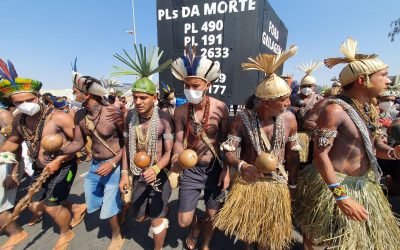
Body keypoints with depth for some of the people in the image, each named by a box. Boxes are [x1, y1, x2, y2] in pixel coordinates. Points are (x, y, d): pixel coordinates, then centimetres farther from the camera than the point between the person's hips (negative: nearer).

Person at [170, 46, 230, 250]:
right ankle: (196, 225, 48)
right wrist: (177, 157, -29)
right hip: (191, 170, 1)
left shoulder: (220, 108, -14)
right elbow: (178, 140, -7)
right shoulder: (181, 111, -11)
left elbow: (225, 140, -4)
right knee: (183, 222, 9)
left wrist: (226, 169, -5)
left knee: (212, 214, 18)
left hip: (215, 168, 0)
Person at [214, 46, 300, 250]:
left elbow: (292, 154, 3)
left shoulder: (289, 119, -8)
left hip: (277, 185, 2)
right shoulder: (243, 119, -18)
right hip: (248, 182, -2)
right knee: (246, 227, 15)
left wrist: (293, 184, 8)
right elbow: (228, 151, -13)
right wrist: (241, 166, -33)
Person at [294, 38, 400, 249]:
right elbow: (320, 155, -25)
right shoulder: (334, 109, -22)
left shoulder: (370, 109, 6)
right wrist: (341, 197, -26)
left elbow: (374, 145, 12)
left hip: (363, 185, 9)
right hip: (332, 186, -8)